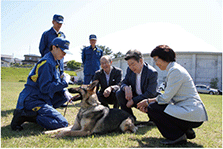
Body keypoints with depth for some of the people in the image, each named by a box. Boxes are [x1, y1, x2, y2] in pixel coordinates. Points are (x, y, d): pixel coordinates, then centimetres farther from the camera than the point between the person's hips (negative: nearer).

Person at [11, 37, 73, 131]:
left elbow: (56, 83, 18)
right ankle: (24, 115, -13)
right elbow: (45, 88, -20)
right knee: (63, 123, -17)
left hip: (41, 98, 10)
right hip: (32, 100, -10)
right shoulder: (47, 63, -17)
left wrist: (64, 92, -2)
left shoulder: (55, 62, 14)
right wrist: (64, 82, -11)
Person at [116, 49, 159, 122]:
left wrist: (133, 101, -26)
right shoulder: (130, 70, -4)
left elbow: (150, 94, -24)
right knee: (119, 93, -16)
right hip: (135, 95, 6)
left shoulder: (152, 73, -22)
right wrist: (126, 88, -23)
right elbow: (124, 82, 4)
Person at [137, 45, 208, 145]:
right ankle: (187, 131, 13)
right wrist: (148, 104, 4)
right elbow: (168, 97, 14)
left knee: (153, 108, -12)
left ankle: (178, 136, -5)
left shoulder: (175, 71, -15)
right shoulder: (173, 69, 16)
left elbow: (165, 98, -16)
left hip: (193, 116, -10)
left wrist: (148, 101, 0)